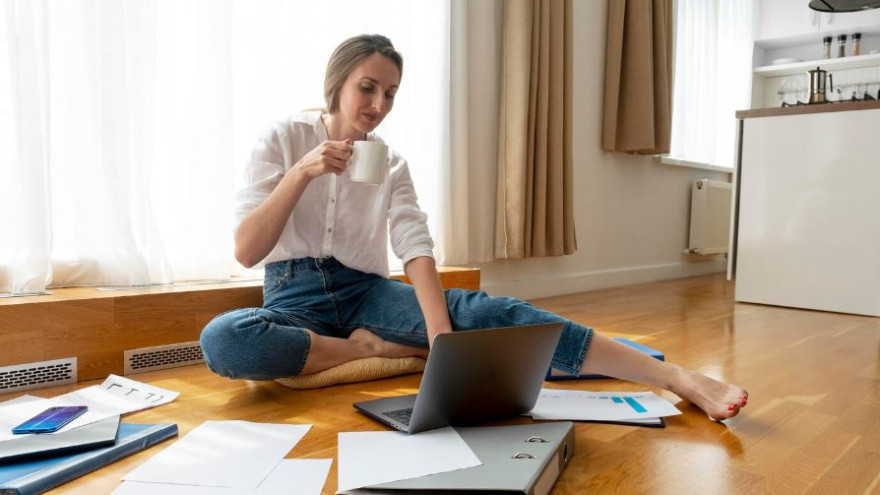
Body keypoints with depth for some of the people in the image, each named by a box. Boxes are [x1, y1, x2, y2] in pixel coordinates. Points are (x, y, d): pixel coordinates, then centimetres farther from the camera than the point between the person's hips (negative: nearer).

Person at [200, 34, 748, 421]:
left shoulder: (392, 165, 4)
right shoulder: (283, 140, -3)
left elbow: (418, 251, -11)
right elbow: (246, 252, -12)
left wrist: (442, 337, -29)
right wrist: (302, 173, -26)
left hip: (367, 293, 1)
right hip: (296, 300, -1)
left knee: (482, 309, -26)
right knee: (221, 338, -37)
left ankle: (679, 378, -28)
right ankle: (373, 349, -21)